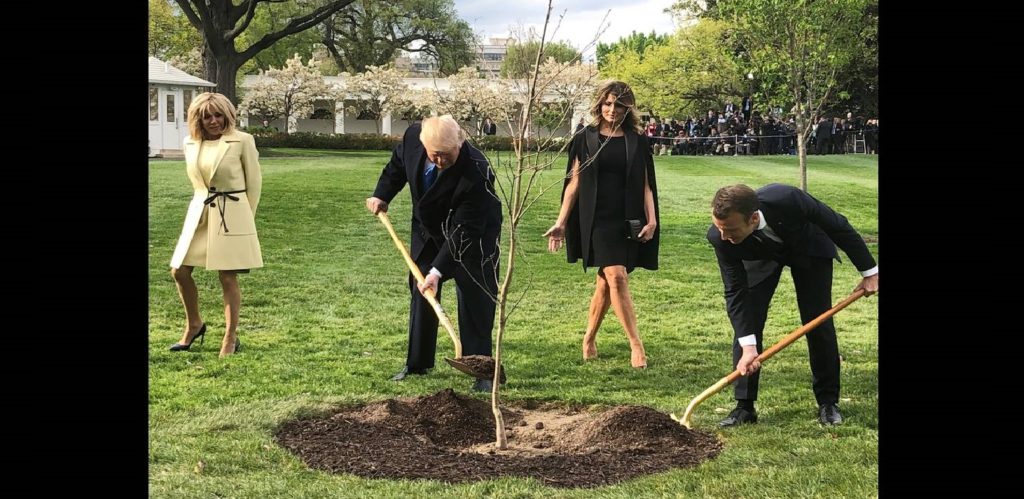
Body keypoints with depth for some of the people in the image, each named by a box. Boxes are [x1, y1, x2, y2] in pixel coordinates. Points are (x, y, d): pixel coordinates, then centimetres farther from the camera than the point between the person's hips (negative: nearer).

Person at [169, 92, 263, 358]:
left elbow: (254, 182, 0)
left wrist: (245, 217, 3)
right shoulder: (191, 143, 7)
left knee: (228, 278, -4)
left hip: (232, 216, -5)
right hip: (199, 213, 5)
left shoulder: (242, 141, -7)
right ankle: (194, 325, 26)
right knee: (179, 272, 4)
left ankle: (230, 338, 9)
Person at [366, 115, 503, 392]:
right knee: (421, 294, 11)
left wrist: (438, 271, -37)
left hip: (472, 237, -5)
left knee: (474, 299, -7)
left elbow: (463, 232, -35)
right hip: (428, 232, 6)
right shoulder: (413, 136, -23)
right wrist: (381, 195, 1)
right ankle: (417, 363, 23)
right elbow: (398, 164, 4)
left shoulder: (476, 173, -38)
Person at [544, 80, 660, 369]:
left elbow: (646, 185, 8)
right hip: (598, 220, -2)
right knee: (616, 277, -15)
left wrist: (651, 219, -3)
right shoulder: (585, 140, 4)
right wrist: (561, 222, 0)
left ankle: (589, 338, 25)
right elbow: (574, 184, 5)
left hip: (628, 221, 2)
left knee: (606, 283, 7)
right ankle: (636, 344, -10)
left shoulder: (637, 142, 8)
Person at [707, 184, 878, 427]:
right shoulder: (720, 237, -36)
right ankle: (744, 406, -1)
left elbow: (839, 227, -26)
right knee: (745, 322, -10)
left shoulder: (787, 199, -43)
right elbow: (736, 292, -26)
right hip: (761, 258, 1)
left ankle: (828, 402, 12)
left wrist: (869, 271, -15)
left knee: (819, 325, -3)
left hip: (808, 248, -1)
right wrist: (748, 347, -32)